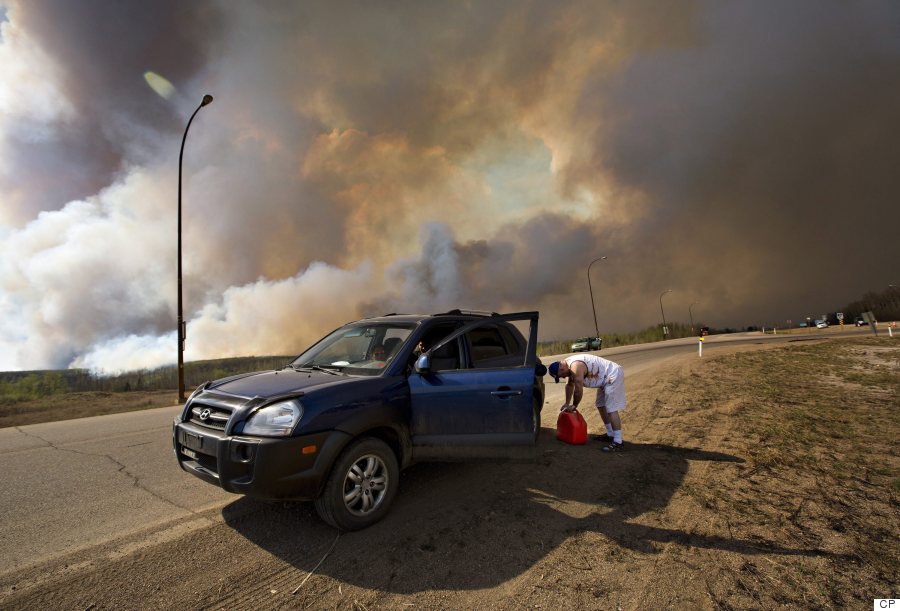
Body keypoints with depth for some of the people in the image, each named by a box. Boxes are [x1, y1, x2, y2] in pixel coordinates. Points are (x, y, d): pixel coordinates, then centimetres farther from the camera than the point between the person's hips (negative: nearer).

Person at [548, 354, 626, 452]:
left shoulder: (576, 367, -28)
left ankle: (617, 443, -11)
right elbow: (569, 385, 17)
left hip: (613, 376, -10)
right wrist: (567, 404, 21)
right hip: (606, 378, 11)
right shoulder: (568, 364, 4)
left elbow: (578, 390, -22)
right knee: (601, 405, 17)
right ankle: (610, 434, 28)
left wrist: (574, 406, -5)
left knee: (611, 409, -13)